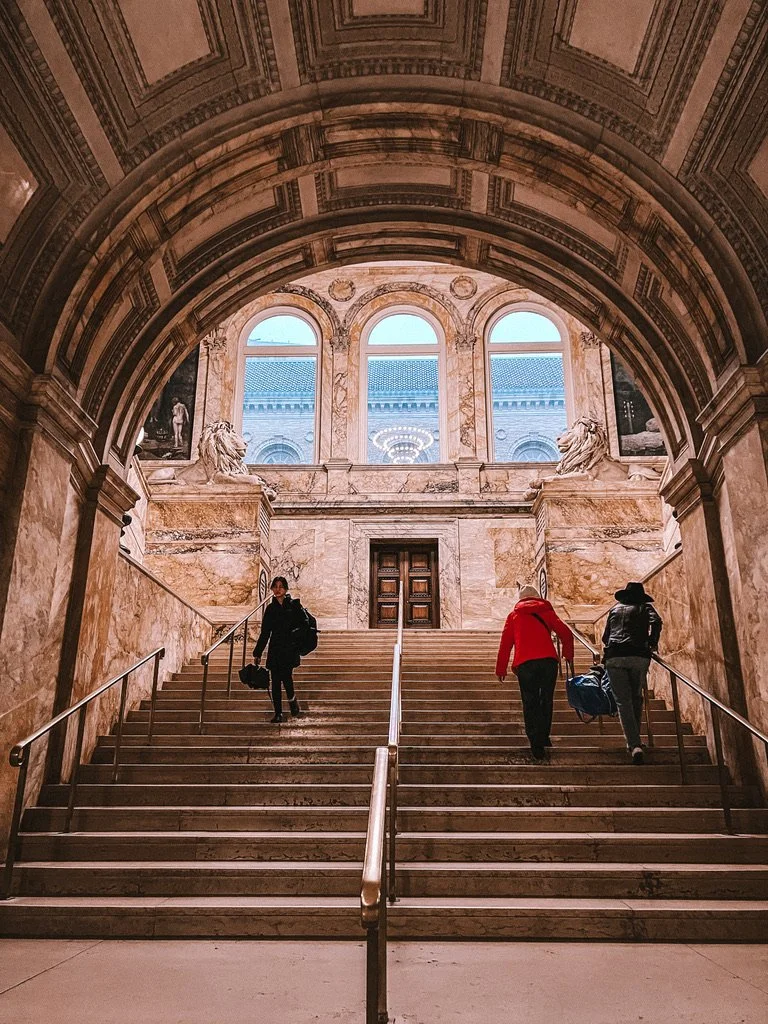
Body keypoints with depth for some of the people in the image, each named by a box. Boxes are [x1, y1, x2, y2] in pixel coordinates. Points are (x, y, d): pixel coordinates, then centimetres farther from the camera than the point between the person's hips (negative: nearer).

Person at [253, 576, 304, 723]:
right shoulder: (270, 608, 7)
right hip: (275, 650, 3)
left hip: (289, 649, -3)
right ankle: (278, 713, 11)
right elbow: (265, 633, 10)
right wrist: (257, 653, 8)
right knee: (276, 681, 3)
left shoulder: (293, 606, -1)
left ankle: (293, 703, 18)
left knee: (286, 677, -10)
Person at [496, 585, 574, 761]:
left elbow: (505, 643, 12)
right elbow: (566, 634, 13)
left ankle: (536, 744, 0)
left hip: (524, 663, -1)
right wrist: (568, 656, 27)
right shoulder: (547, 611, 18)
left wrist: (501, 669, 14)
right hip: (548, 660, 1)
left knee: (530, 703, 5)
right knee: (546, 700, 16)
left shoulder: (514, 614, 18)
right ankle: (544, 737, 22)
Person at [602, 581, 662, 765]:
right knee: (636, 698, 17)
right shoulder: (645, 608, 18)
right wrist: (652, 643, 8)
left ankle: (634, 745, -18)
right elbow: (656, 621, -3)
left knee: (623, 701, -4)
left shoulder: (615, 609, 24)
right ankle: (634, 740, 18)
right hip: (639, 656, 0)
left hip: (614, 657, 1)